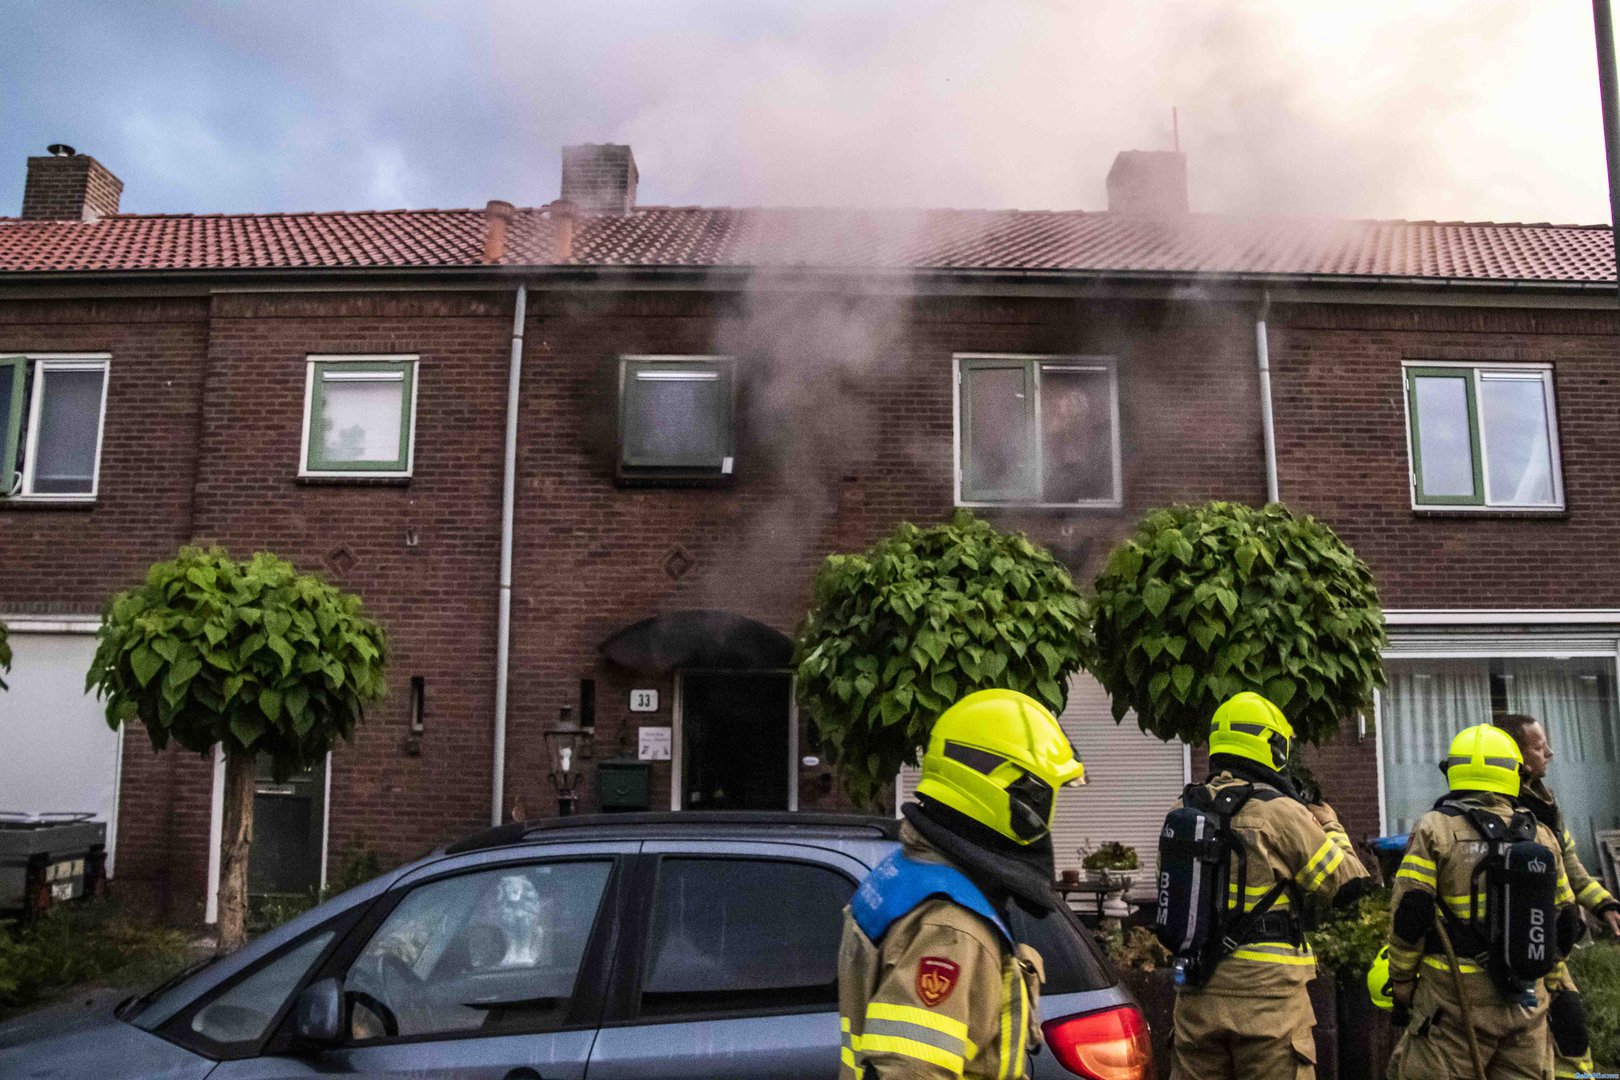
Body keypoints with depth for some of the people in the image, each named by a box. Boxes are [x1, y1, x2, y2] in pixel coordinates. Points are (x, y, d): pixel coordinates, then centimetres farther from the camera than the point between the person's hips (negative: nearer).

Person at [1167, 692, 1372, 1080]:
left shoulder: (1182, 812, 6)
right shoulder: (1279, 811, -11)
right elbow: (1349, 885, -6)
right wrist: (1330, 826, 12)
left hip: (1196, 993, 5)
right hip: (1267, 994, -5)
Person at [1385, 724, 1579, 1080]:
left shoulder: (1437, 829, -8)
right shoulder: (1542, 837, 7)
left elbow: (1408, 917, -10)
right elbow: (1564, 925, 14)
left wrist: (1401, 985, 1)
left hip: (1456, 999, -5)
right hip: (1527, 1006, 5)